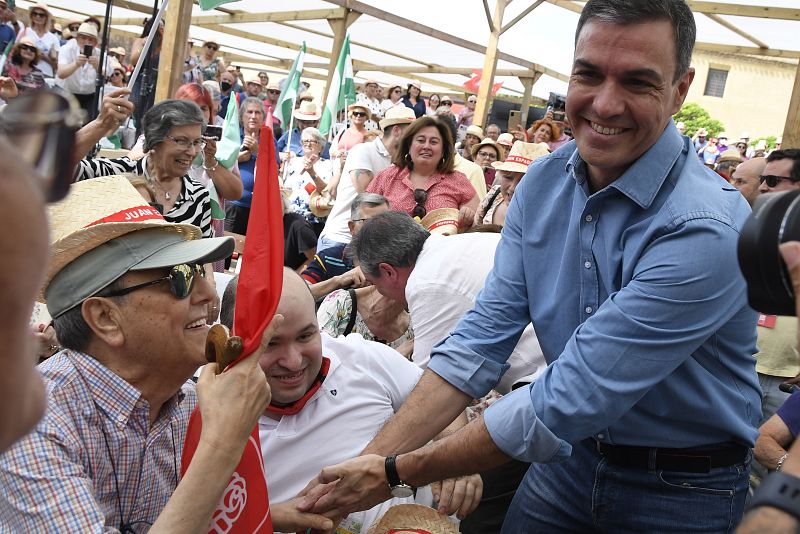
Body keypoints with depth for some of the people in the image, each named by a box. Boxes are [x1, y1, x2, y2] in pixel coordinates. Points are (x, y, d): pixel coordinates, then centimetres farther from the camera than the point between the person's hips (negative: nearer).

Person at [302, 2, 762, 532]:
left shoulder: (707, 231, -28)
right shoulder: (544, 183, -8)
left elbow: (564, 403, -29)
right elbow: (484, 335, -10)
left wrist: (398, 472, -22)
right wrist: (372, 458, -18)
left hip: (683, 490, -4)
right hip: (571, 454, 4)